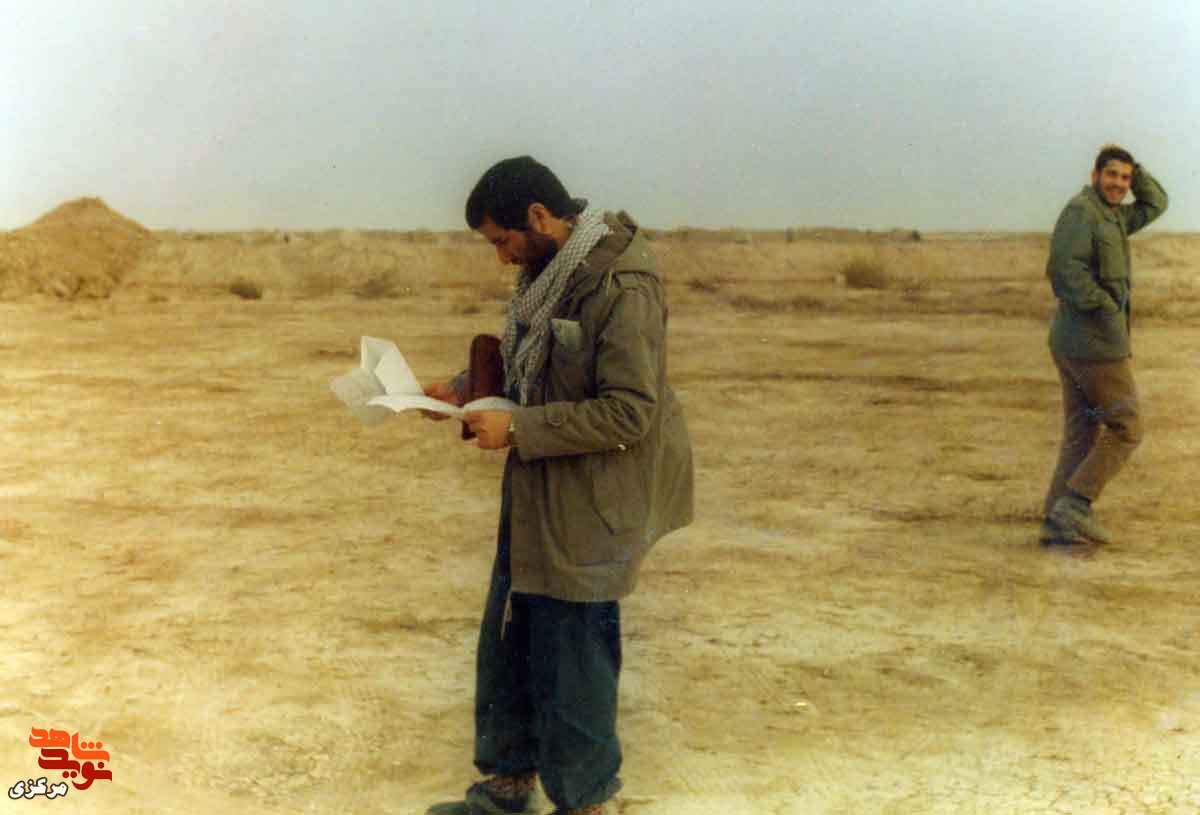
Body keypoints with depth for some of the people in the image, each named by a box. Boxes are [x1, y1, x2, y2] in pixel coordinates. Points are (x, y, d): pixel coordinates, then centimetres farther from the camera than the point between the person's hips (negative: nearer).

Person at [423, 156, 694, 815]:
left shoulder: (620, 286, -23)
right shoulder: (549, 268, 5)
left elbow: (630, 411, -25)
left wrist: (517, 430, -22)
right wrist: (466, 389, 4)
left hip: (589, 507, -9)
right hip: (536, 491, 9)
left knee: (572, 653, 3)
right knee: (508, 637, 18)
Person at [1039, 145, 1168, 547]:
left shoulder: (1109, 216, 17)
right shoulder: (1080, 209, -13)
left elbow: (1155, 204, 29)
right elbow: (1064, 270, -25)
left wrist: (1133, 168, 15)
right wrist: (1107, 310, -20)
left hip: (1072, 344, 10)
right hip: (1097, 343, -10)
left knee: (1082, 436, 10)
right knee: (1125, 430, 0)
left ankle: (1058, 523, 8)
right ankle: (1074, 505, -5)